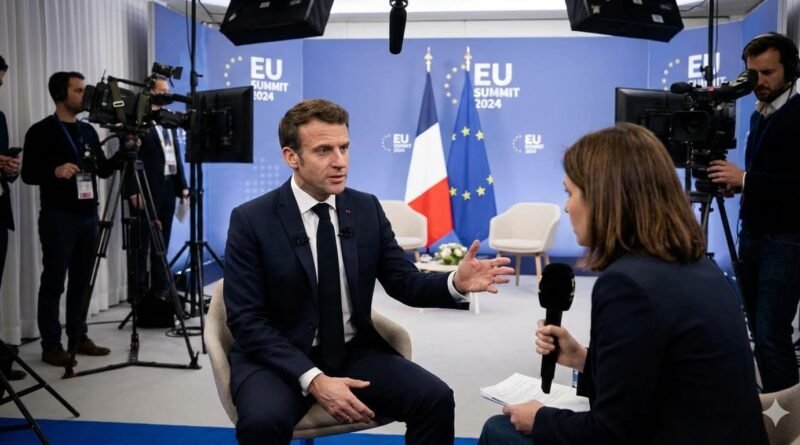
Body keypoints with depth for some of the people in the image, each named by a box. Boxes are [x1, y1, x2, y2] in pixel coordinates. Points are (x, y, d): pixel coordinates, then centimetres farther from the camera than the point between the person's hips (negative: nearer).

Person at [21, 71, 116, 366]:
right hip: (58, 217, -6)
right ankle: (51, 345, 4)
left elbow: (103, 170, 14)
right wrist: (54, 171, -25)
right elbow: (28, 174, -7)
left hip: (88, 215, 6)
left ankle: (78, 337, 18)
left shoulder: (88, 131, 14)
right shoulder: (41, 131, -4)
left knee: (81, 280, 9)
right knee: (54, 282, -1)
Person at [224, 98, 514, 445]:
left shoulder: (367, 209, 1)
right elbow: (247, 320, -13)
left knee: (435, 398, -18)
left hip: (354, 353, 3)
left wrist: (455, 283, -21)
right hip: (278, 359, -3)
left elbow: (404, 283, 1)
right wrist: (314, 379, -23)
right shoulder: (251, 220, -10)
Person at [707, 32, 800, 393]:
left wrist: (746, 179, -24)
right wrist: (738, 183, 3)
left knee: (771, 334, -10)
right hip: (752, 234, 8)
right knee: (760, 331, 12)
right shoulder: (758, 115, 14)